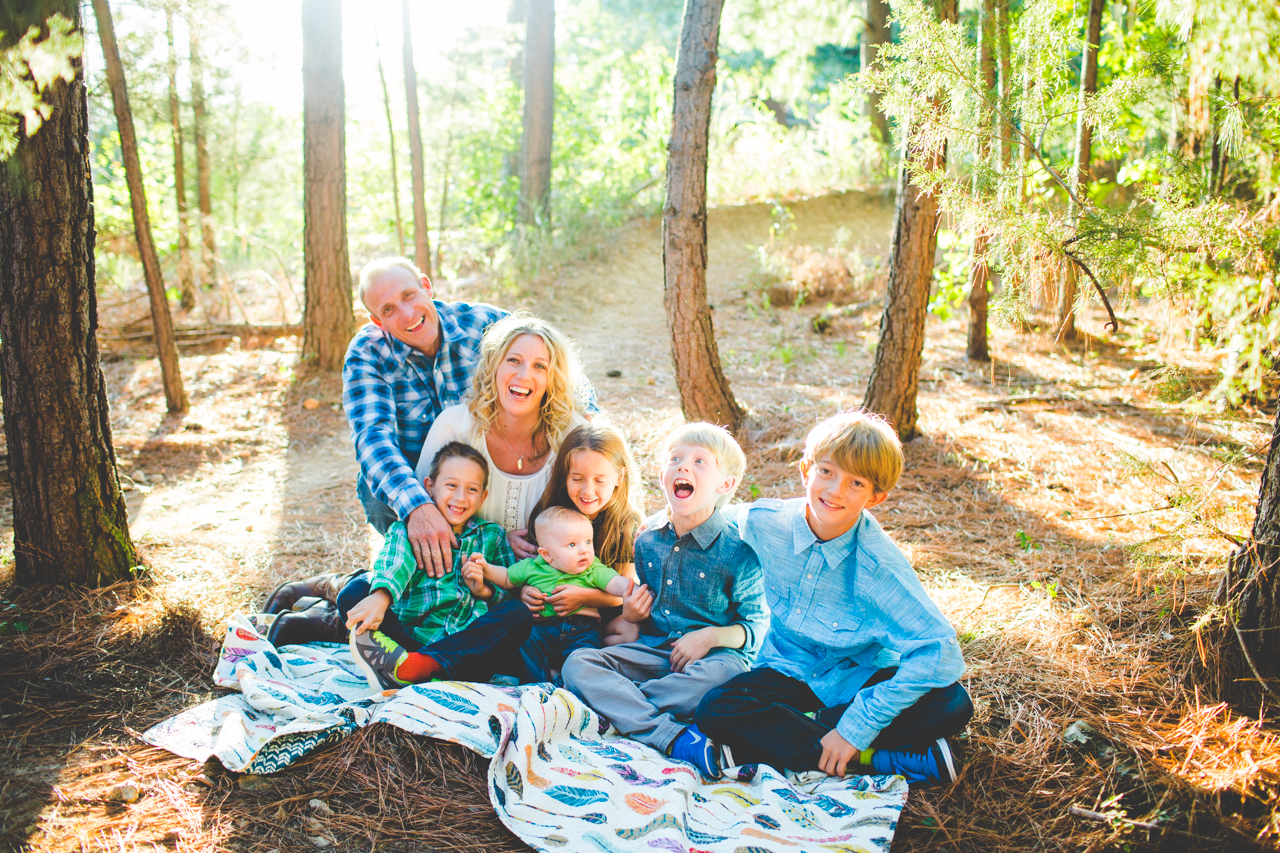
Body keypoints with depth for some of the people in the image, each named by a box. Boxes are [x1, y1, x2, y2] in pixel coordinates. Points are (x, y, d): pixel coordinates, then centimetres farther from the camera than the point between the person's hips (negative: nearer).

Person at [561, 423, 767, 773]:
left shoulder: (737, 549, -7)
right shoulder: (648, 538, 7)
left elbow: (755, 625, -2)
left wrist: (711, 636, -18)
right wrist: (632, 613, 0)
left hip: (712, 654, -4)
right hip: (652, 649, 5)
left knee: (725, 672, -40)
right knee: (577, 664, -19)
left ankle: (618, 706, -25)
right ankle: (671, 736, -34)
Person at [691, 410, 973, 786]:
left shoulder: (877, 565, -23)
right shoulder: (762, 522, -14)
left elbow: (940, 650, -30)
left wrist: (856, 727, -32)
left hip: (857, 679, -1)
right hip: (788, 673, 2)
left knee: (952, 705, -27)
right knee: (716, 710, -28)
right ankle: (881, 760, -23)